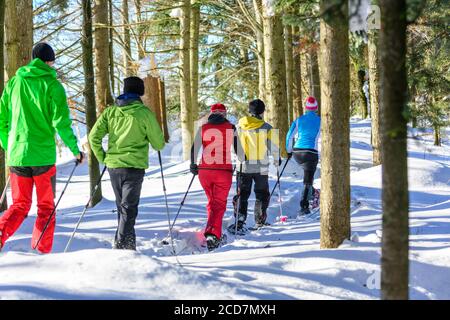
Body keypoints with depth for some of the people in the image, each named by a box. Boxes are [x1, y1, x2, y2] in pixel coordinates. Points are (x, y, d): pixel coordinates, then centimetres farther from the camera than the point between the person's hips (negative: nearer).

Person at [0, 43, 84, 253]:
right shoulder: (52, 85, -4)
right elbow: (61, 121, -11)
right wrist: (75, 149, -2)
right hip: (43, 155, -3)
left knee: (20, 205, 12)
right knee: (46, 207, 10)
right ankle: (42, 252, 6)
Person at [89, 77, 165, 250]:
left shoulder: (110, 111, 5)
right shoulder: (144, 112, -7)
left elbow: (94, 136, 2)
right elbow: (158, 143, -1)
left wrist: (102, 158, 14)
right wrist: (159, 144, 23)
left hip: (113, 166, 5)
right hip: (134, 166, -4)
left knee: (122, 206, 19)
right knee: (129, 207, -3)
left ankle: (128, 241, 26)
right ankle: (121, 244, -14)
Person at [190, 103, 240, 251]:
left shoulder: (203, 128, 6)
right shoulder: (231, 128, 2)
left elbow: (194, 148, 6)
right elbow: (238, 149, 4)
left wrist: (193, 165, 21)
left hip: (205, 171, 2)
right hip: (224, 172, -2)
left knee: (212, 202, 20)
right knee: (219, 204, -1)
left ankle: (215, 234, 24)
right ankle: (212, 234, -20)